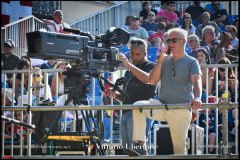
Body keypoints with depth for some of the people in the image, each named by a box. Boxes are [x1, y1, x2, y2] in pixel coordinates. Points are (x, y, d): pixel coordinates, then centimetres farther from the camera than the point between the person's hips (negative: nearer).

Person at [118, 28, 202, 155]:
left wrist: (197, 98, -38)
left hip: (181, 110, -3)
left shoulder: (192, 62, 0)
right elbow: (152, 80, 1)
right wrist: (160, 60, -8)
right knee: (138, 106, -22)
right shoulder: (165, 60, 11)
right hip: (162, 106, 3)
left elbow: (196, 81, -18)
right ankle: (140, 145, -22)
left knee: (179, 147, -2)